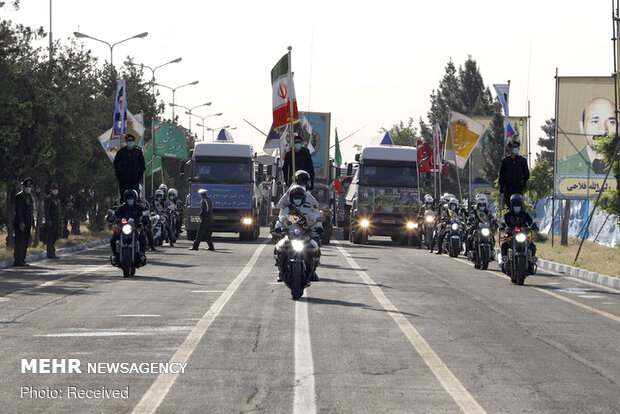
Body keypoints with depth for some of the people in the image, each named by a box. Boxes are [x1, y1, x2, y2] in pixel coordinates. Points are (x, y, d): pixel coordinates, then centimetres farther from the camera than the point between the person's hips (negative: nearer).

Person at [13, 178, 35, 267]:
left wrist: (33, 222, 18)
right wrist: (21, 222, -21)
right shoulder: (19, 196, -9)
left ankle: (22, 260, 15)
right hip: (21, 223, -9)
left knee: (26, 242, 9)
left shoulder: (30, 196, 18)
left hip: (28, 223, 9)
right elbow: (18, 210, -15)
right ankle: (17, 261, -9)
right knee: (20, 242, -9)